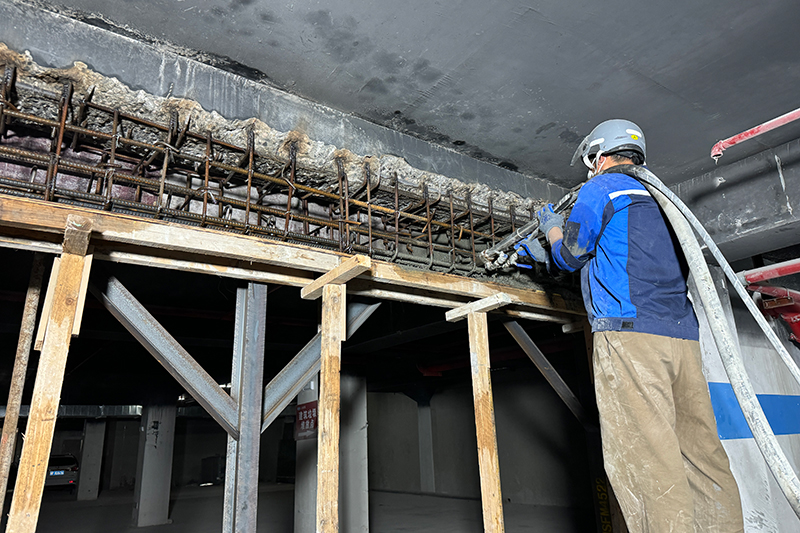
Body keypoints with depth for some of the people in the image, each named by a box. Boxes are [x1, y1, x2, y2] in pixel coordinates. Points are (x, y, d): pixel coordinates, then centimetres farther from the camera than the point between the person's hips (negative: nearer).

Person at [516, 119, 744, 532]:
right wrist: (541, 254, 43)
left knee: (645, 456, -11)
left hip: (629, 332, -8)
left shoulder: (601, 188, 6)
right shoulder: (657, 197, 29)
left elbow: (571, 255, 9)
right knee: (702, 451, 6)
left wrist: (552, 227, 31)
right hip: (683, 335, 8)